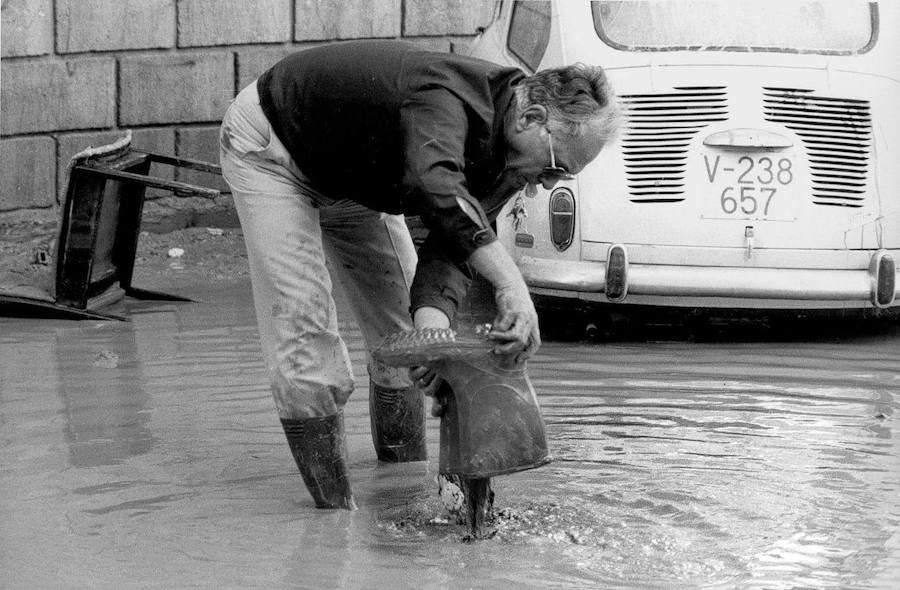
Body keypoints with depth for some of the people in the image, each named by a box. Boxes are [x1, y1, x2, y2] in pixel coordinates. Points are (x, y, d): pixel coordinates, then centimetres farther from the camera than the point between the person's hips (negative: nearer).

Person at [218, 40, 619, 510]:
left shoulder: (505, 152, -14)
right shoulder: (446, 99, -40)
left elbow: (453, 246, -22)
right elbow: (437, 189, -60)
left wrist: (432, 321, -42)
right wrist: (511, 283, -67)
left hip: (349, 180, 8)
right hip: (270, 148, -8)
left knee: (401, 337, 5)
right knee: (304, 346, -15)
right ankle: (338, 517, -8)